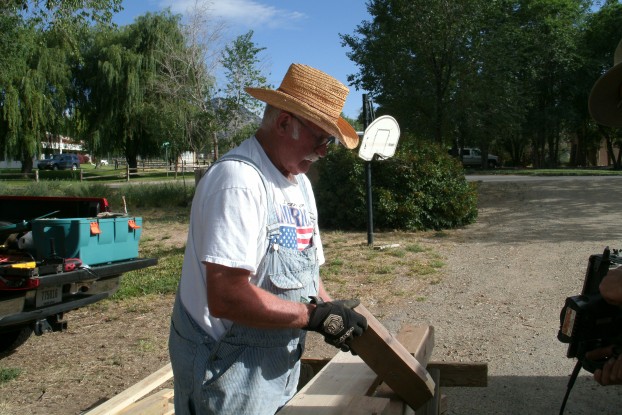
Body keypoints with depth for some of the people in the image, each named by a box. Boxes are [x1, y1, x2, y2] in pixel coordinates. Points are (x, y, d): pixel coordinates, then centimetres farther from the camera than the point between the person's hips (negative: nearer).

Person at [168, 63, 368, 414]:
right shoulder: (239, 179, -23)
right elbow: (226, 297, -30)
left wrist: (331, 312, -4)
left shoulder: (300, 183, 8)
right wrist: (316, 316, -21)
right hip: (229, 375, -8)